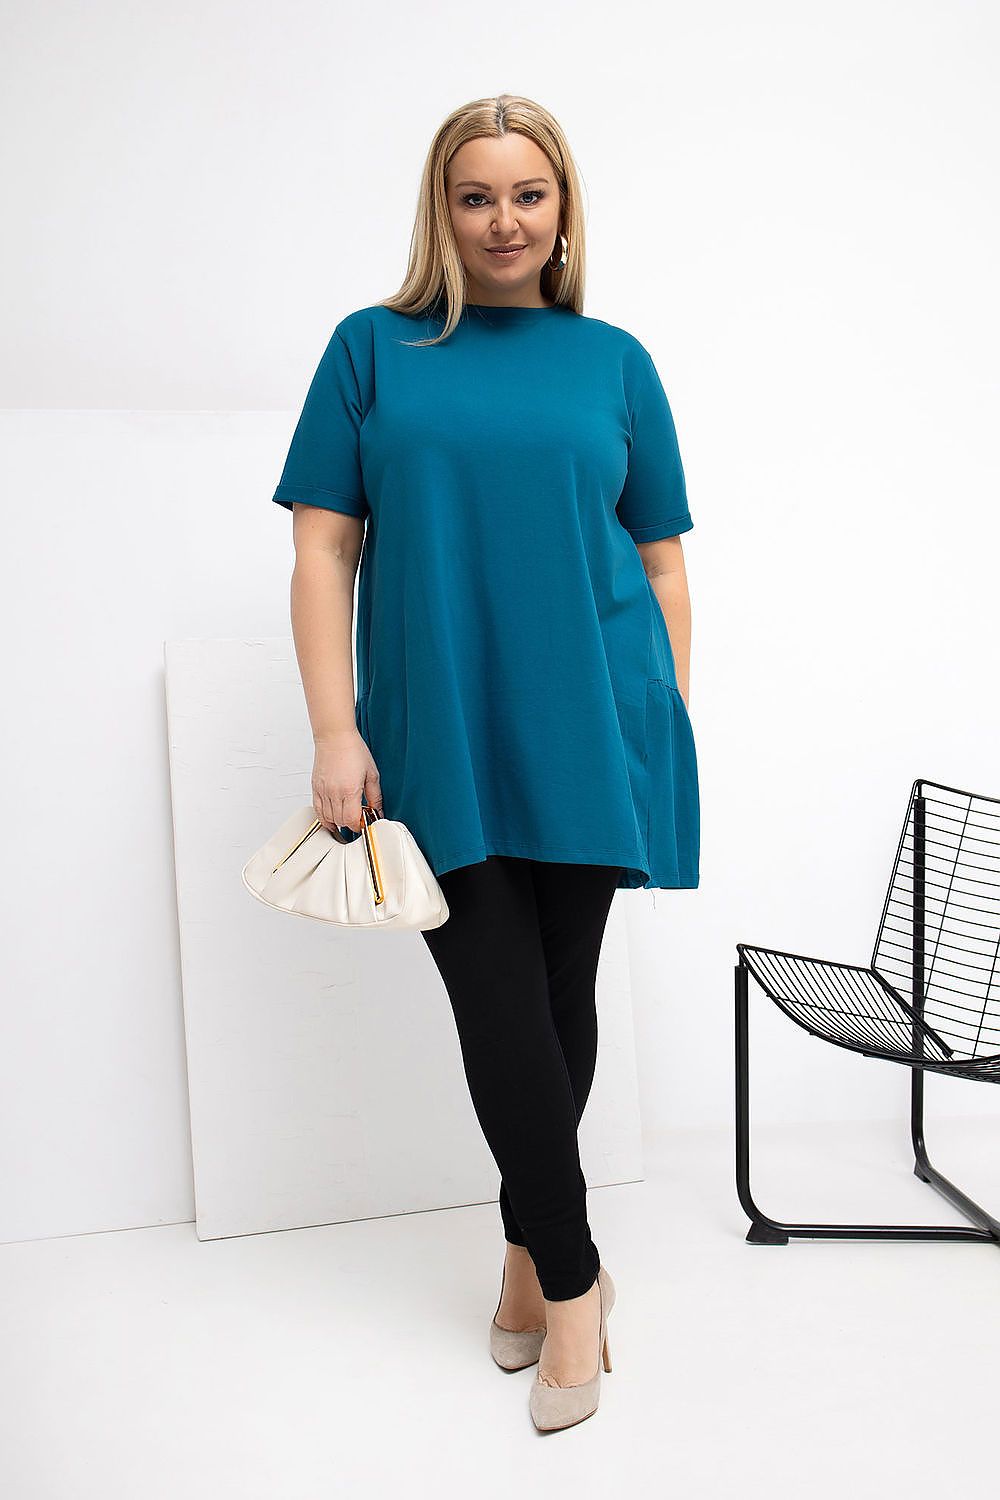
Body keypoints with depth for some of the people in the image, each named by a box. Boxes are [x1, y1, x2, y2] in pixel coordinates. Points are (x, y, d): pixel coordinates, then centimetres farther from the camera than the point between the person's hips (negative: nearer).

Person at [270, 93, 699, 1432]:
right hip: (439, 744, -1)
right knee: (499, 1009, -2)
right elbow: (323, 549, 2)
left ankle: (531, 1248, 30)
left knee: (563, 995, 9)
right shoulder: (374, 349, 7)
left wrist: (674, 732, 6)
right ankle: (571, 1280, 17)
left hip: (589, 737, 1)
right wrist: (336, 733, -7)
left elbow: (662, 566, 11)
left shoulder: (614, 362, 10)